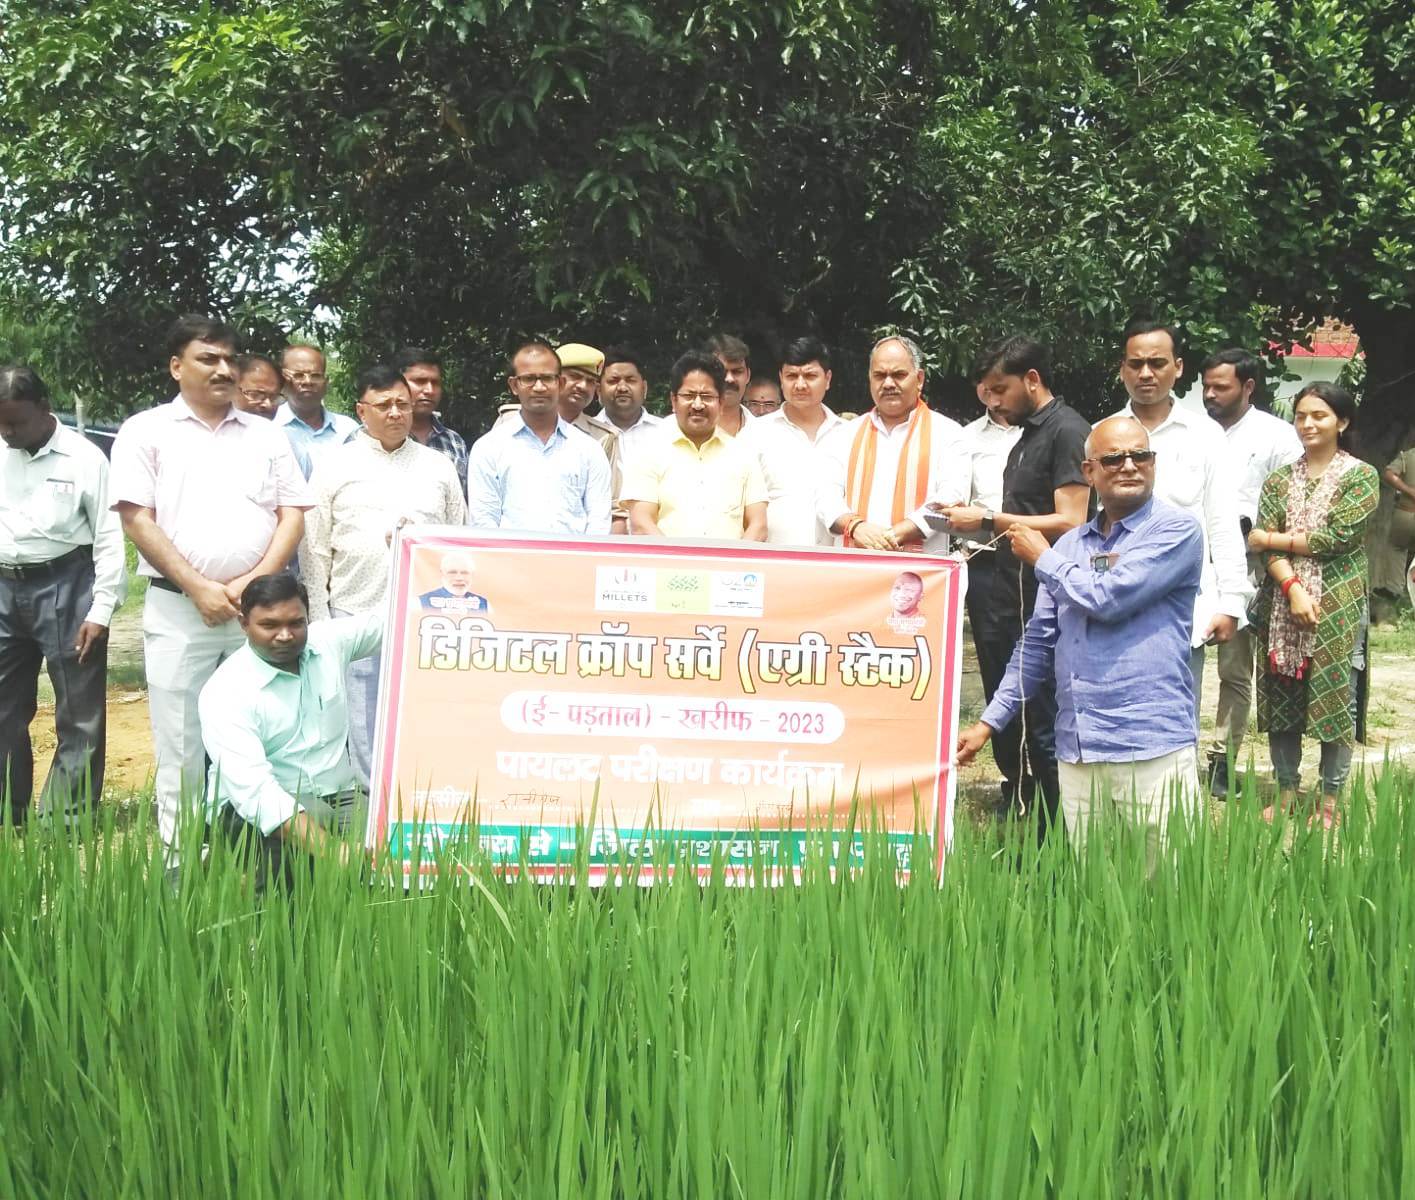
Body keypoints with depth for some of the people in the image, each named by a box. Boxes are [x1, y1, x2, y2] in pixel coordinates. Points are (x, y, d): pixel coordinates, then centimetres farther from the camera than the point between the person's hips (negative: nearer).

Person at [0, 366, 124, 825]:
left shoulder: (83, 457, -6)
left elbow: (109, 537, -5)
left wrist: (101, 611, -9)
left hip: (64, 587, -4)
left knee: (79, 715, 1)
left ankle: (66, 823, 8)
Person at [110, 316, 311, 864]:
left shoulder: (266, 435, 12)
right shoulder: (146, 431, 3)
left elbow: (292, 516, 8)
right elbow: (137, 519, -5)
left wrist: (254, 582, -7)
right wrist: (199, 587, -12)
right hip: (178, 610, -2)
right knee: (180, 745, 1)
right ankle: (180, 861, 8)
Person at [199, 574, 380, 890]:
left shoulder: (329, 641, 1)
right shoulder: (225, 691, -17)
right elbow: (252, 789, -29)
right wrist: (329, 850, -42)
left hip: (339, 798, 5)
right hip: (254, 809, -4)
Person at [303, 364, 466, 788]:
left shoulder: (439, 466, 13)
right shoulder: (336, 466, 7)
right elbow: (316, 551, 6)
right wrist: (318, 623, 1)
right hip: (357, 618, -1)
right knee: (364, 734, 1)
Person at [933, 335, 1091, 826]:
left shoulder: (1067, 432, -10)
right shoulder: (1027, 436, 19)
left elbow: (1069, 523, -18)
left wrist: (990, 519, -14)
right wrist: (980, 524, 7)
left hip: (1042, 606, -10)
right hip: (1011, 600, 10)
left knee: (1038, 730, -6)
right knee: (1009, 729, 13)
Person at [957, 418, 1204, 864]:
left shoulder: (1176, 531, -2)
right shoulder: (1071, 544, 16)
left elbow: (1108, 598, -15)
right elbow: (1038, 642, 19)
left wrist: (1042, 559, 2)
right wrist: (989, 721, 14)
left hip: (1153, 748, -6)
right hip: (1077, 751, 6)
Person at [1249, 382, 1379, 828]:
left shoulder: (1361, 477, 0)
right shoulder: (1279, 480, 10)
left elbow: (1337, 537, -12)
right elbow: (1265, 547, 0)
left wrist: (1273, 539, -5)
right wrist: (1294, 588, -15)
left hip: (1338, 607, -4)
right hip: (1281, 604, 4)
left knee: (1333, 700, -1)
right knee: (1281, 699, 6)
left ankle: (1330, 801, 7)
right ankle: (1286, 792, 17)